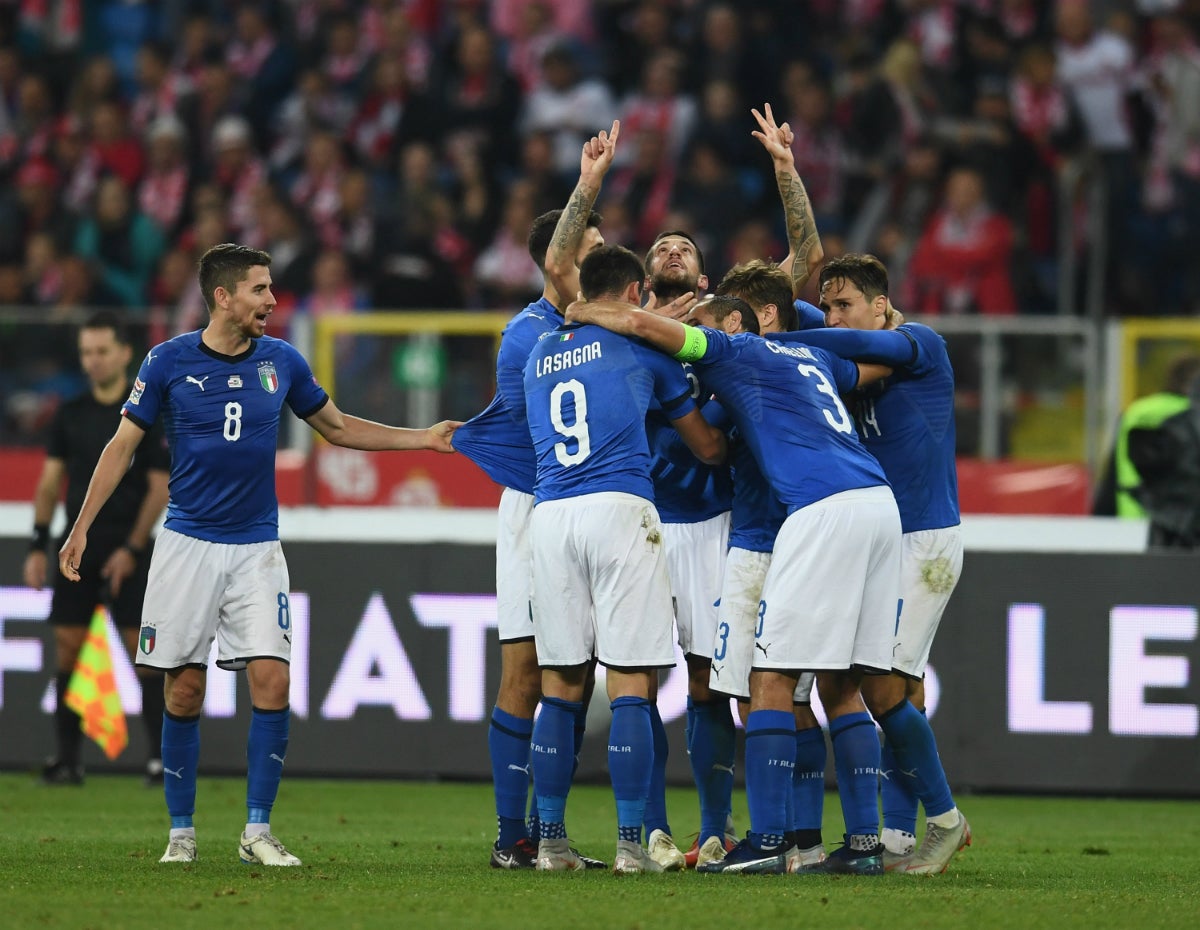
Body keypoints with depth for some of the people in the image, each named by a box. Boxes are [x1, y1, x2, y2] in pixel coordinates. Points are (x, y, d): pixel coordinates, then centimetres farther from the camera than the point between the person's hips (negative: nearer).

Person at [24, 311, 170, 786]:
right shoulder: (71, 414, 10)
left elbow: (160, 487, -4)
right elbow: (50, 480, 12)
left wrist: (132, 548, -11)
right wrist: (38, 545, 3)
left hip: (127, 551, -4)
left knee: (143, 649, -8)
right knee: (67, 648, -1)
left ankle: (160, 755, -2)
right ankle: (67, 759, 3)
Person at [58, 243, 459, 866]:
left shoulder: (281, 361, 3)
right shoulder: (169, 362, -4)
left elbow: (338, 428, 18)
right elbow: (122, 445, 3)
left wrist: (425, 438, 13)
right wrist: (81, 527, -3)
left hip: (257, 547, 2)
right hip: (187, 545, -2)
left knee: (272, 681, -11)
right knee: (185, 692, -1)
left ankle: (258, 832, -3)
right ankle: (181, 833, 11)